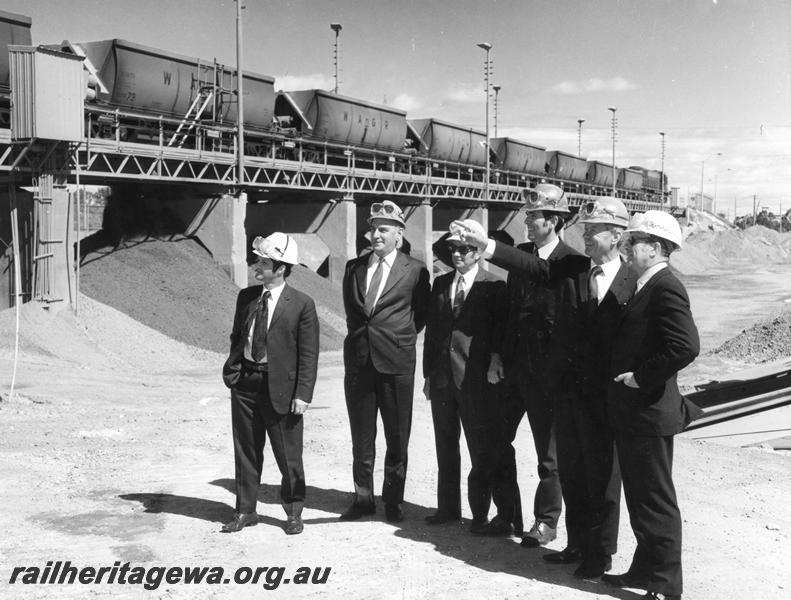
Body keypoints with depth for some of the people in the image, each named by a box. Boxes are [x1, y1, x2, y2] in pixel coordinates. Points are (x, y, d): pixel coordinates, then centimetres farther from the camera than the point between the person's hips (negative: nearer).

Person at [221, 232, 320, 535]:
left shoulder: (302, 305, -8)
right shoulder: (246, 297, 7)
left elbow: (309, 355, -7)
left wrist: (303, 394, -12)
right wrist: (231, 368, 3)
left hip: (280, 386, -4)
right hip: (244, 383, 4)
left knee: (288, 455, 6)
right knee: (246, 450, 12)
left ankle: (293, 513, 24)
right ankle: (245, 510, 25)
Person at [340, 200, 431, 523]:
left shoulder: (414, 270, 0)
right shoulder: (353, 267, 11)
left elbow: (423, 313, 10)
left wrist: (400, 337, 7)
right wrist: (360, 333, 12)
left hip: (396, 362, -3)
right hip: (358, 359, 4)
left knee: (397, 438, 4)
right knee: (361, 436, 9)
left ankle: (393, 501, 16)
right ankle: (363, 499, 19)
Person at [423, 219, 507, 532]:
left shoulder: (493, 286, -5)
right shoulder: (440, 283, 11)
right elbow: (431, 329, 14)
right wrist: (428, 372, 10)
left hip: (476, 380, -5)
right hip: (442, 377, 5)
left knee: (481, 450, 3)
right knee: (445, 448, 14)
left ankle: (480, 513, 13)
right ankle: (448, 507, 26)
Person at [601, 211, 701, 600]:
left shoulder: (665, 288, -17)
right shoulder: (646, 287, 13)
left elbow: (686, 347, -28)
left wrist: (641, 376, -21)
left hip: (650, 412, -10)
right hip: (631, 412, 10)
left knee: (656, 501, 0)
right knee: (639, 496, 18)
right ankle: (646, 569, 31)